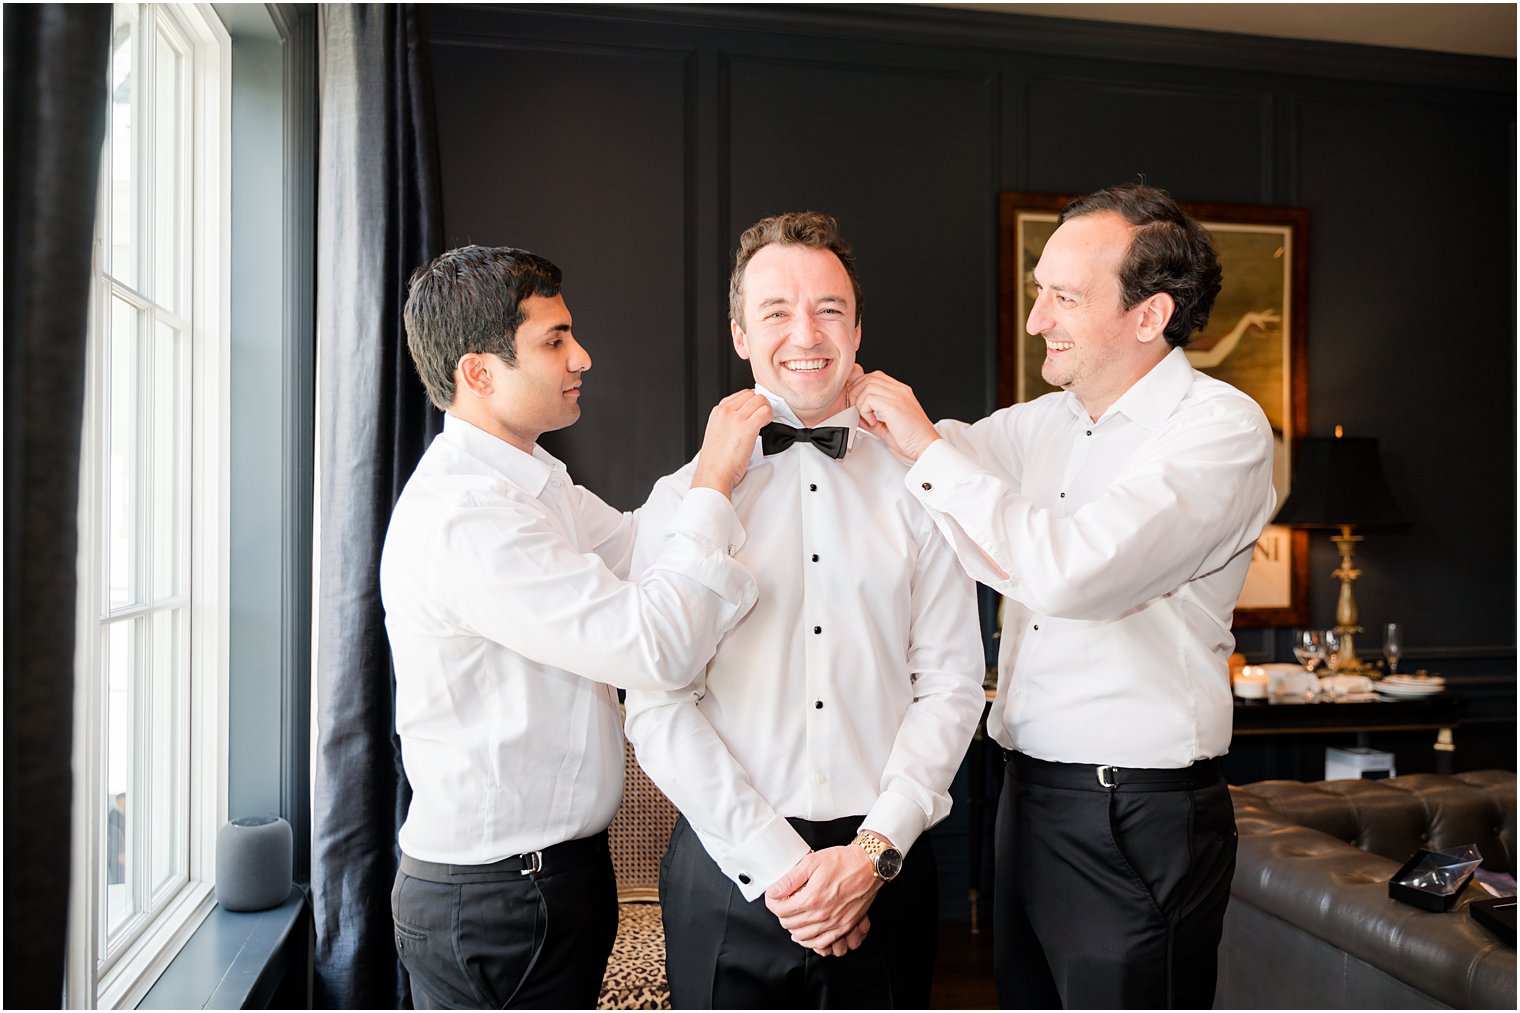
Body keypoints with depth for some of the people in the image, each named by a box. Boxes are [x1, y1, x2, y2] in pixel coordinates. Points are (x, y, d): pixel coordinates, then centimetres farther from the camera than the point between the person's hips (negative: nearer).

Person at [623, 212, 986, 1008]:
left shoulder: (916, 490, 3)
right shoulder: (682, 500, 0)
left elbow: (951, 686, 0)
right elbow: (658, 710, -5)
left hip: (885, 873, 1)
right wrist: (777, 866, -12)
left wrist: (875, 849, -10)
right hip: (727, 875, 0)